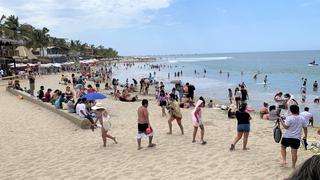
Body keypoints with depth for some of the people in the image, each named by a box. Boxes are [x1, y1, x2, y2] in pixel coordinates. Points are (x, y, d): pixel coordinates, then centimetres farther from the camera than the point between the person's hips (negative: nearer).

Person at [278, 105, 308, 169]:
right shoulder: (302, 118, 2)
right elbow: (305, 128, 8)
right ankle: (293, 166, 15)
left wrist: (281, 121, -5)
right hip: (297, 138, 3)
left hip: (287, 137, -3)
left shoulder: (289, 118, -14)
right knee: (294, 152, 8)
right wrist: (305, 136, 20)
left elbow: (286, 127, -17)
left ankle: (284, 160, 7)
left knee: (283, 147, 21)